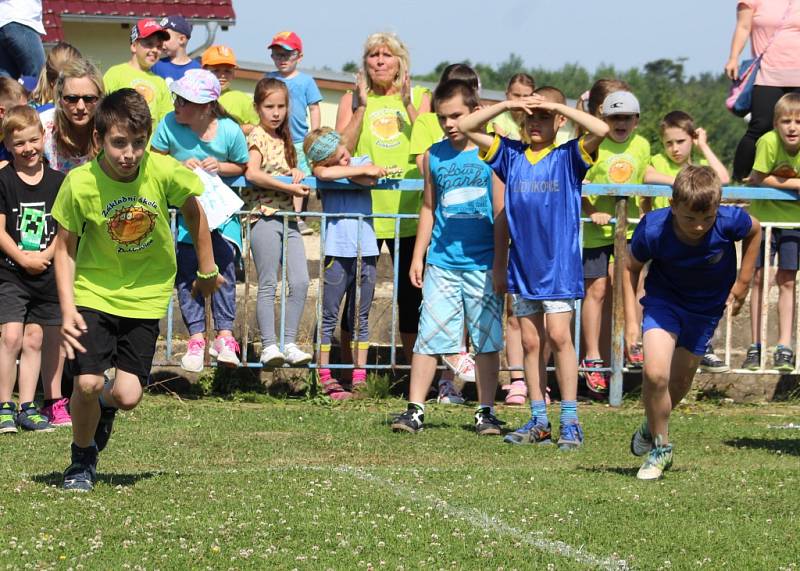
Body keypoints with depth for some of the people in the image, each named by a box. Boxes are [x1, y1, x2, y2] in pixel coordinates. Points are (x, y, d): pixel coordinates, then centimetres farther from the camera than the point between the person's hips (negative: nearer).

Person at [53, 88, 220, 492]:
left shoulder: (165, 172, -19)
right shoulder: (79, 184, -20)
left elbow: (193, 212, 3)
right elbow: (65, 248, -7)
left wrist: (207, 270, 13)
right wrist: (67, 310, -17)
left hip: (146, 295, 1)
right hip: (94, 291, -1)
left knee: (128, 395, -8)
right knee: (87, 383, -15)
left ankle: (105, 405, 32)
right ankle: (82, 460, 15)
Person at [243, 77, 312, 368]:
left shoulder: (283, 139, 18)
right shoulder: (257, 136, -5)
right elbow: (252, 173, -19)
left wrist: (297, 172, 2)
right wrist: (289, 187, -19)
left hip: (288, 218, 7)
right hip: (265, 216, -7)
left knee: (300, 281, -2)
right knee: (268, 285, -6)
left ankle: (289, 343, 4)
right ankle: (269, 346, -5)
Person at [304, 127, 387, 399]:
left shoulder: (362, 162, 9)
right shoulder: (322, 169, 2)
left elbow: (370, 180, -10)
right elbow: (324, 173, -21)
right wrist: (361, 171, -12)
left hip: (366, 251, 3)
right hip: (337, 251, -3)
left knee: (360, 318, 8)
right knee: (329, 317, -1)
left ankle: (360, 377, 11)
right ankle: (324, 378, 2)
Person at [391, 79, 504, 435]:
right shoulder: (434, 156, 8)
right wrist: (418, 256, 13)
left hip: (483, 263, -2)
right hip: (442, 262, 2)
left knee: (487, 339, 4)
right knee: (430, 336, -1)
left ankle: (486, 412, 12)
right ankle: (415, 410, 2)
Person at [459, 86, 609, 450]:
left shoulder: (569, 156, -2)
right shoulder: (511, 154, 8)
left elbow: (601, 130, -20)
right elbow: (467, 127, 7)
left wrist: (558, 106, -14)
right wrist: (508, 105, -3)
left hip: (559, 265, -4)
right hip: (522, 266, 4)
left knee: (558, 335, -11)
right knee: (530, 342, 7)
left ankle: (570, 421, -6)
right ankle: (538, 422, 12)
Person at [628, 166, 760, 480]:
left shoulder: (730, 221, -30)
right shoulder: (652, 229, -31)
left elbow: (754, 231, -4)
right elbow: (632, 267, -9)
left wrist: (743, 282, -2)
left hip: (707, 306, 2)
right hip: (664, 300, -2)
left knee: (678, 383, 13)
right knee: (655, 373, -21)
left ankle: (652, 428, 45)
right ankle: (660, 448, 2)